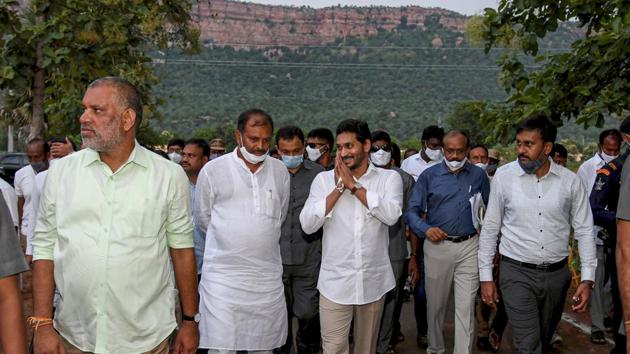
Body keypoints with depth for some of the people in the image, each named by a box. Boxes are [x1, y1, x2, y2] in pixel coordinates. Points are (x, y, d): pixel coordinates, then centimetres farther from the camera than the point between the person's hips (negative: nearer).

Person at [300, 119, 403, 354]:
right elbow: (307, 224, -9)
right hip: (335, 282, 0)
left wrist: (353, 185, -14)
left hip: (374, 281, 1)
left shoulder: (389, 178, 0)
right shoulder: (324, 179, 1)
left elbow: (391, 215, -18)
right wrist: (339, 187, -12)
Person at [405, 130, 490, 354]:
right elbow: (412, 211, 2)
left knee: (465, 308, -2)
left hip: (470, 247, 0)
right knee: (435, 304, 13)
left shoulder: (479, 175, 6)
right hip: (437, 246, 0)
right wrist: (425, 229, -16)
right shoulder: (429, 175, 2)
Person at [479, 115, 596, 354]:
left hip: (557, 274, 3)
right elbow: (490, 228, 0)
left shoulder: (570, 181, -3)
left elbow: (584, 231, 3)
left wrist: (587, 280, -4)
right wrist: (485, 276, -1)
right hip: (517, 274, -2)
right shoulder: (504, 176, -6)